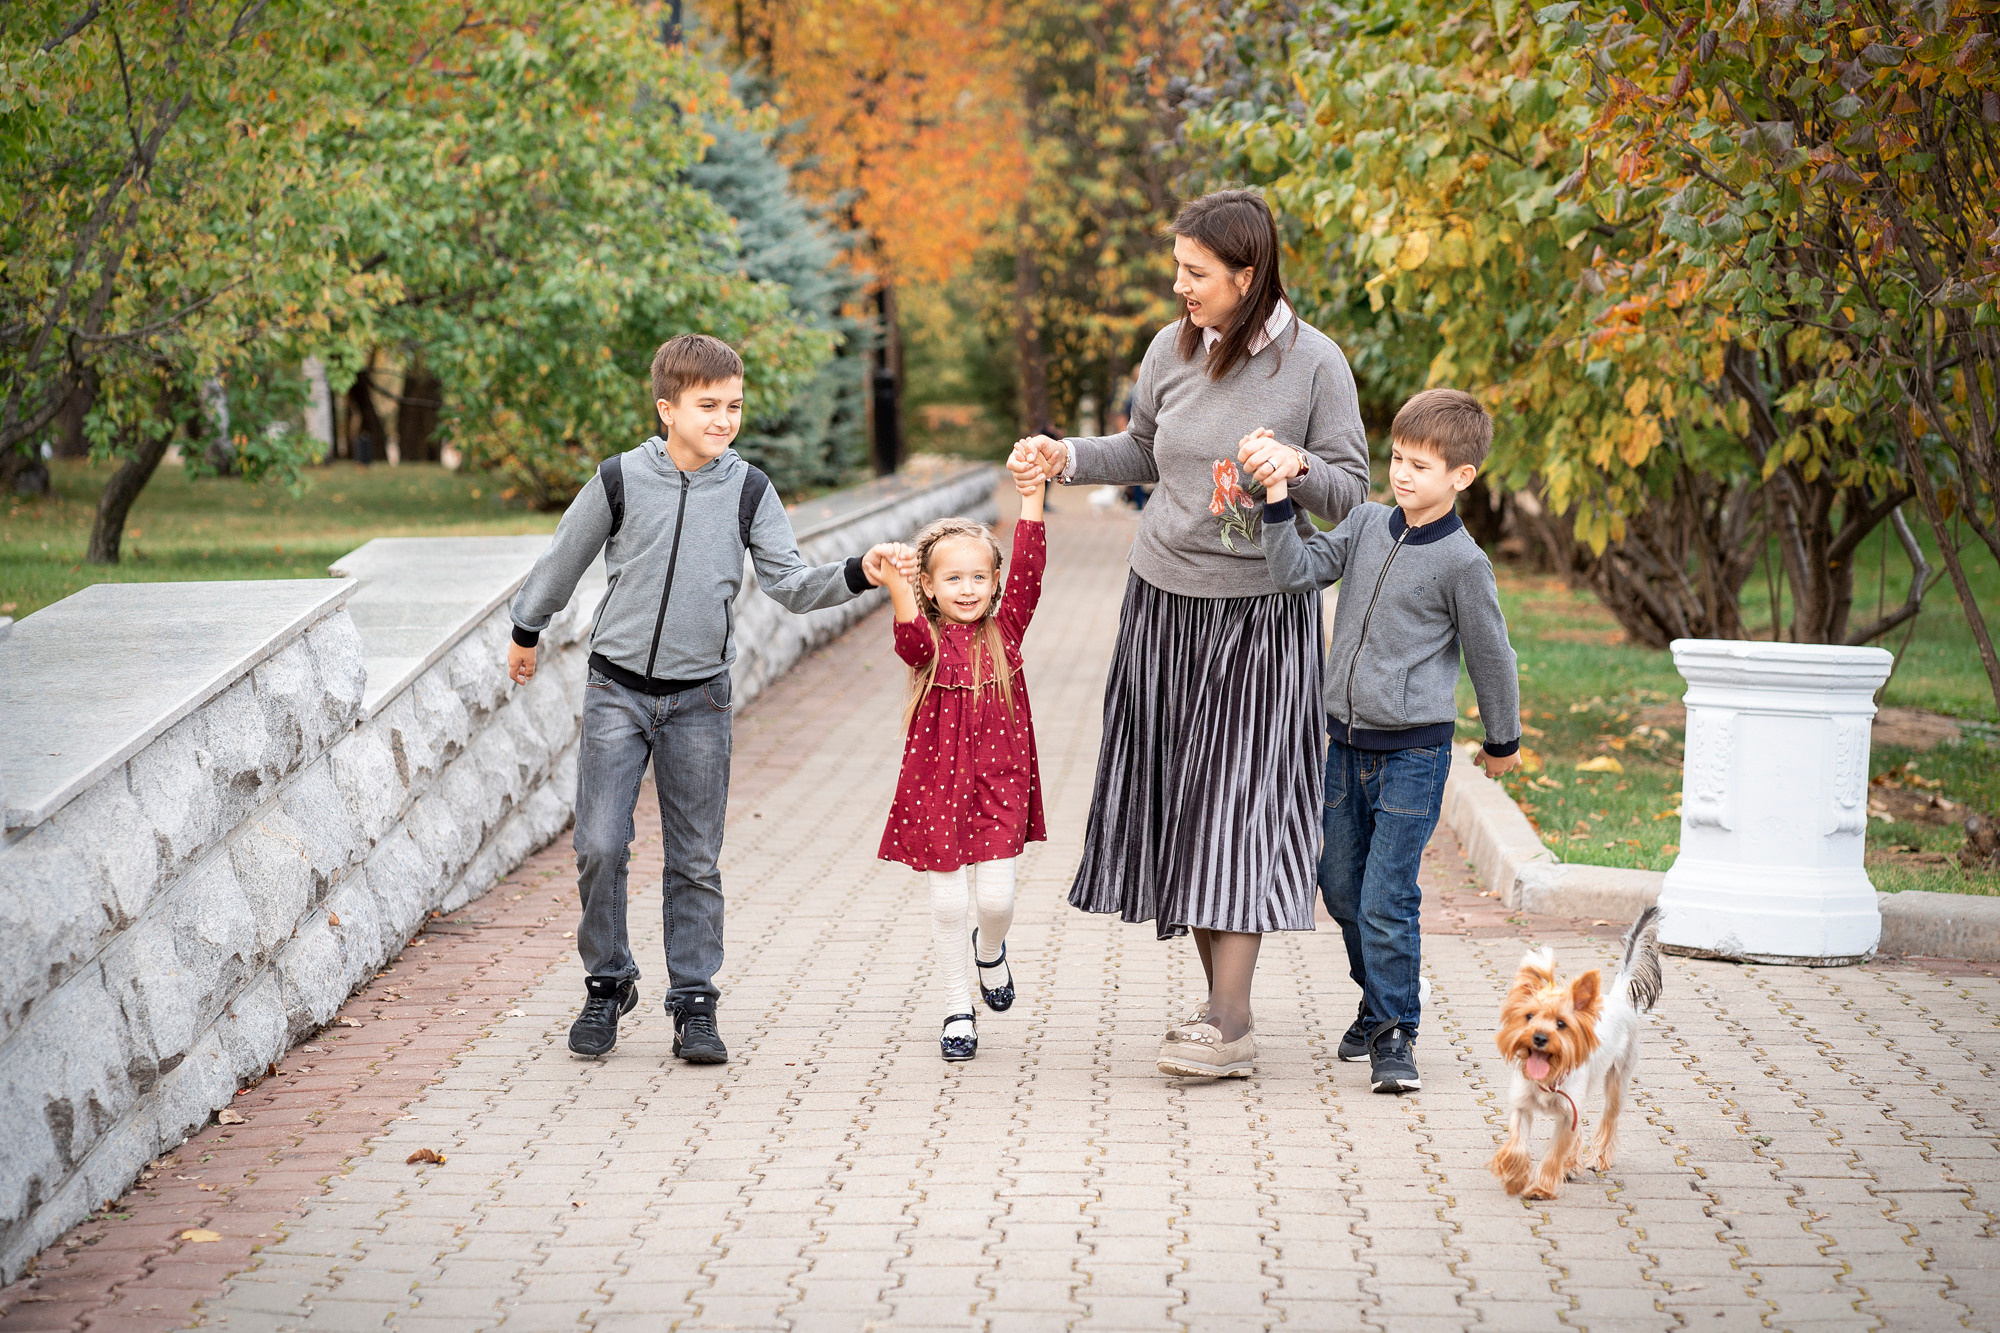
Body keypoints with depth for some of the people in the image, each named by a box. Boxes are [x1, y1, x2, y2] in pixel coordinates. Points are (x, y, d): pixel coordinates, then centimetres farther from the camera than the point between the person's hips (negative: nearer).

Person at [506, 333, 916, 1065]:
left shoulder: (748, 490, -2)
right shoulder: (620, 480, -7)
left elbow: (790, 583, -3)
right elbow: (564, 559, 8)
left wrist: (857, 575, -20)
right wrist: (526, 631, 19)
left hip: (698, 698, 1)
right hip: (617, 689, -1)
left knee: (695, 861, 4)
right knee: (600, 847, -5)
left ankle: (694, 1003, 13)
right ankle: (607, 984, 14)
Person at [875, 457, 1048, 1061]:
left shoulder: (1004, 631, 3)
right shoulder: (927, 640, -2)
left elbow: (1028, 573, -9)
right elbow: (911, 638, -26)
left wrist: (1031, 499, -17)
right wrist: (896, 588, -45)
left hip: (999, 783, 1)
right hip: (937, 784, -1)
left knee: (996, 895, -5)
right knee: (948, 902, 3)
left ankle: (989, 949, 30)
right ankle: (956, 1010, 17)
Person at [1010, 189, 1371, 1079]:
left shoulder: (1314, 362, -10)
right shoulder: (1173, 348, 2)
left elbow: (1349, 493, -7)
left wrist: (1297, 466, -26)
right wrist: (1067, 457, 4)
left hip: (1261, 613, -5)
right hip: (1163, 602, 5)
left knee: (1240, 796, -7)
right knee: (1176, 795, 6)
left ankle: (1229, 1025, -5)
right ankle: (1220, 996, 19)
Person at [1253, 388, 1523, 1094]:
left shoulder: (1462, 561, -12)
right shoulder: (1367, 524, 4)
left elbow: (1491, 656, -1)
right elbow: (1296, 573, -6)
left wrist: (1502, 742, 9)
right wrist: (1278, 496, -17)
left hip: (1413, 751, -6)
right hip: (1346, 743, 6)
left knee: (1386, 903, -8)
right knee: (1342, 888, 15)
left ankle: (1395, 1035, 7)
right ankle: (1380, 1001, 36)